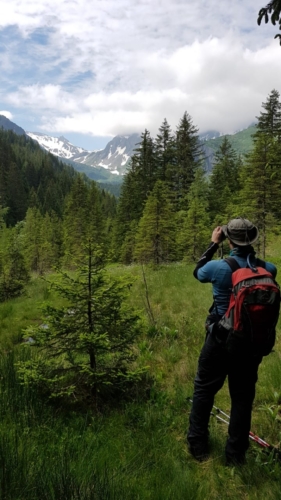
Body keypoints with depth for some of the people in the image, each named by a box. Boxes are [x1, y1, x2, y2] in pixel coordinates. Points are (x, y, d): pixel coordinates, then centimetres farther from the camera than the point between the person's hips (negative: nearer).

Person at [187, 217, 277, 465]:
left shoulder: (218, 267, -18)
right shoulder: (267, 269, -10)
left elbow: (197, 273, 5)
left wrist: (213, 244, 8)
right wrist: (251, 253, 10)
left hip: (221, 340, -2)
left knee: (204, 389, 17)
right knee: (243, 396, 16)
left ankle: (198, 446, 28)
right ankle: (236, 453, 27)